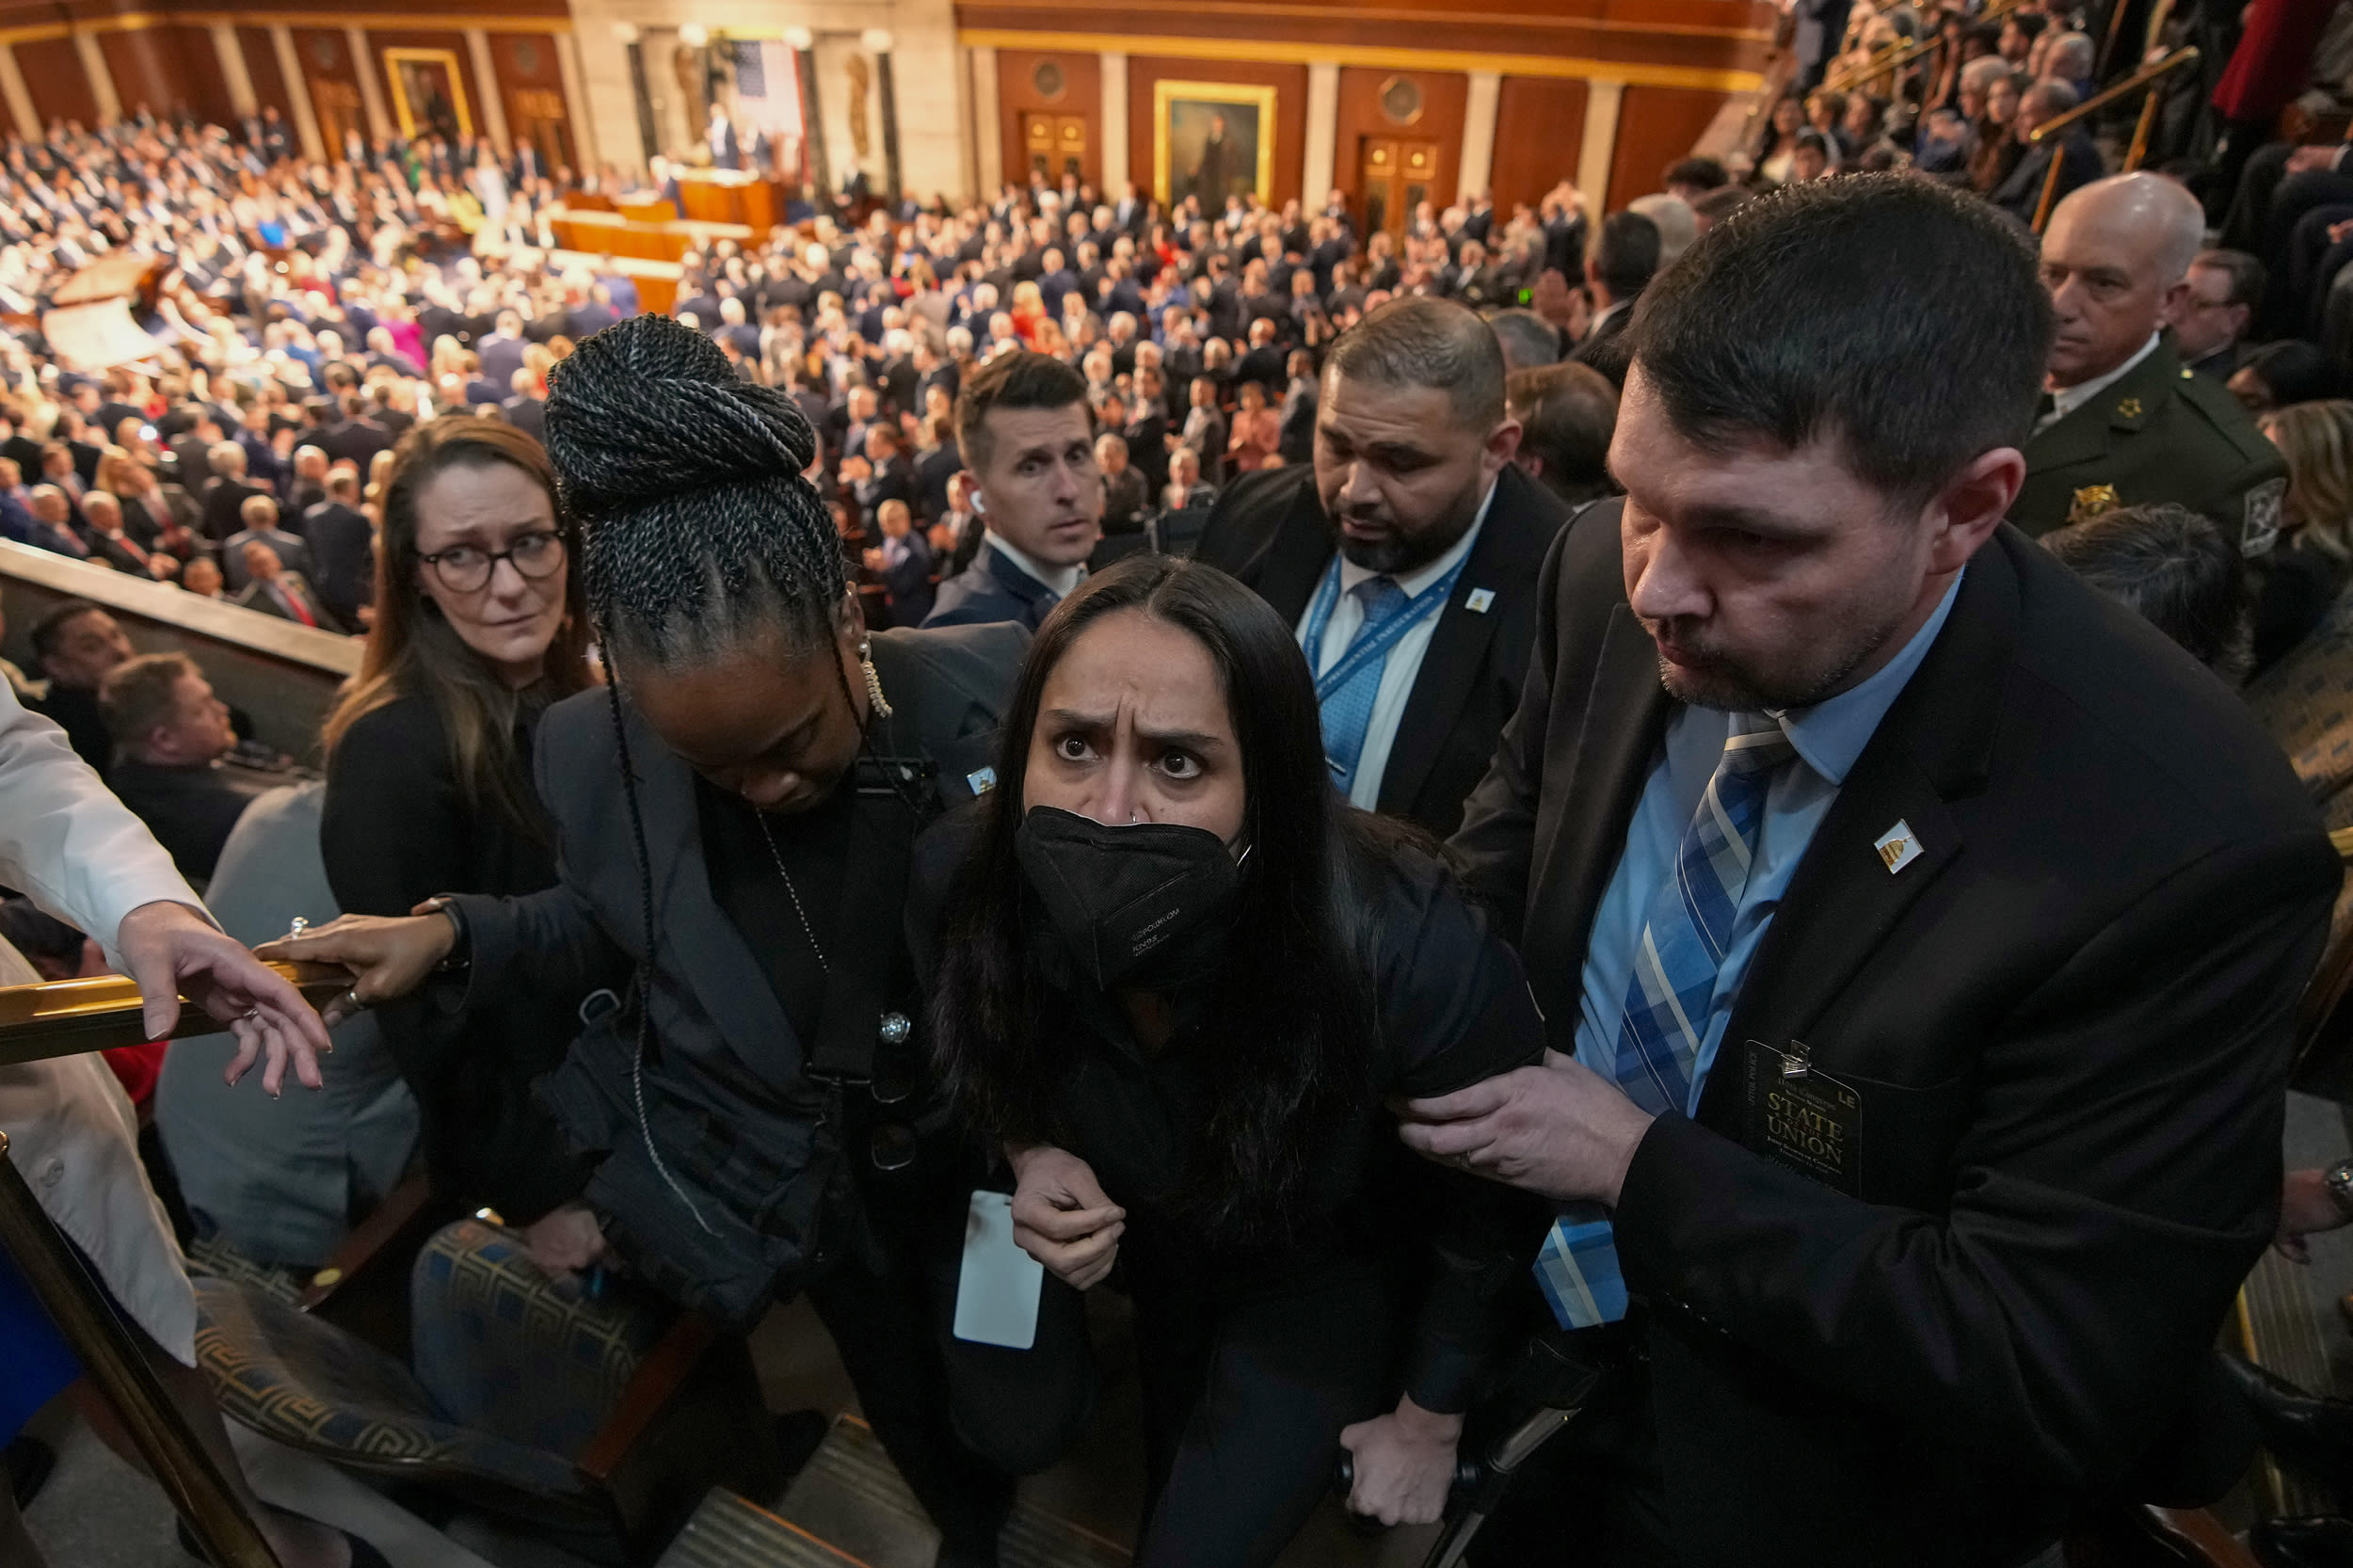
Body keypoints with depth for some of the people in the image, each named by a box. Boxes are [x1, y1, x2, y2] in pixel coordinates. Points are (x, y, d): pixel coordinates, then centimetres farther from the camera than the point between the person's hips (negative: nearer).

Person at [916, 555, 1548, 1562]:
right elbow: (973, 1057, -3)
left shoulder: (1406, 950, -41)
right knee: (1010, 1423, 9)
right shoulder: (960, 879, -30)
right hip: (1130, 1215, 3)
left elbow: (1494, 1196, -18)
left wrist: (1430, 1414, -4)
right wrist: (1026, 1153, -24)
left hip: (1321, 1262, -2)